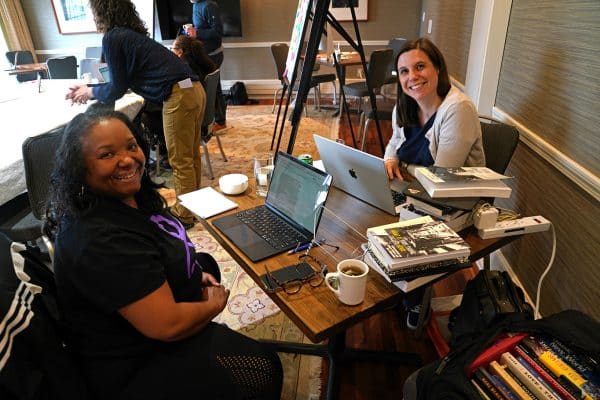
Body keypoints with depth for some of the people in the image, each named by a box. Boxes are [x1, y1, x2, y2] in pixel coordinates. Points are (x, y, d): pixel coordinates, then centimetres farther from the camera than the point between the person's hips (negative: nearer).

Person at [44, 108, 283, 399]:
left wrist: (196, 274, 0)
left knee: (205, 262, 29)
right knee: (263, 370, -7)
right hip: (133, 367, -10)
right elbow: (167, 326, -34)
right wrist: (214, 305, -14)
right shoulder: (100, 239, -35)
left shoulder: (127, 194, -5)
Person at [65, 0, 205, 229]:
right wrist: (89, 90, 30)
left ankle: (185, 215, 16)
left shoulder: (112, 38, -4)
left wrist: (89, 93, 18)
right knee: (191, 155, 18)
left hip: (179, 96, -9)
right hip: (194, 89, 9)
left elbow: (116, 90, 1)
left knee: (180, 161, 3)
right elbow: (123, 81, 27)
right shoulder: (131, 33, 23)